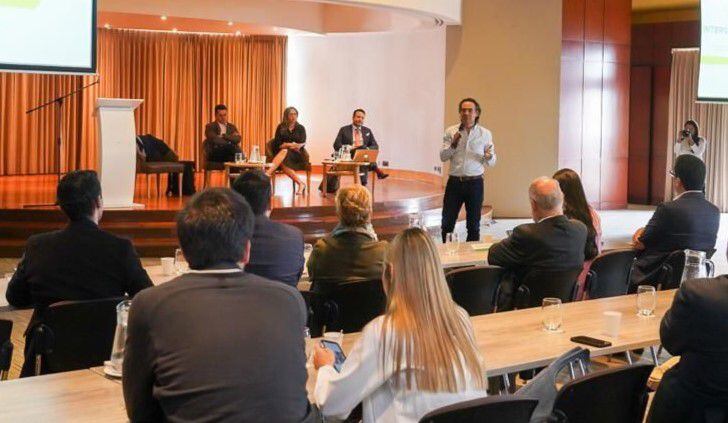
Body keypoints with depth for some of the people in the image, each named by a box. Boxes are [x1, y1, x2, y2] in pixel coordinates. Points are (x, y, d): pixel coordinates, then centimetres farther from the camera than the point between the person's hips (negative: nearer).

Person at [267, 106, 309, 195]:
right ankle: (300, 183, -40)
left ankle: (267, 174, -52)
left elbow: (302, 144, -1)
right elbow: (277, 144, 3)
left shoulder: (301, 128, 11)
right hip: (282, 154, 2)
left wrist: (286, 144, -14)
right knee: (282, 163, -36)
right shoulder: (281, 127, 11)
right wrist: (292, 145, -10)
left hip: (297, 155, -2)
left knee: (284, 151, -36)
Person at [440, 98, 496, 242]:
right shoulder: (451, 132, 3)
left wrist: (489, 157, -18)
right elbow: (443, 157, 1)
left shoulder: (485, 134, 4)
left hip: (475, 183, 0)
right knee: (447, 222, 2)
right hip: (455, 182, 0)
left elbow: (492, 162, 5)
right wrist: (453, 145, -16)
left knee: (473, 224, 6)